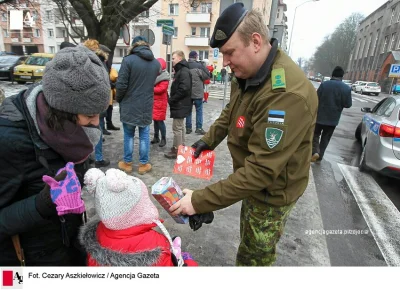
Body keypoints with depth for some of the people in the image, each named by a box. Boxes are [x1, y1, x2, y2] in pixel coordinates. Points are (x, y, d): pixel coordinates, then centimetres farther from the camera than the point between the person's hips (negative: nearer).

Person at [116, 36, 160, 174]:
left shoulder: (128, 60, -11)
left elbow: (121, 84, -12)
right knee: (144, 135, 11)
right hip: (147, 106, 3)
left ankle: (127, 163, 21)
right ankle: (143, 164, 18)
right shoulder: (156, 63, 4)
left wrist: (119, 99, 3)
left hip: (129, 105, -2)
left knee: (128, 135, 10)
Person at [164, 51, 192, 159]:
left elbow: (183, 89, -26)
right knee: (180, 127, 17)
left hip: (180, 105, -11)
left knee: (177, 128, -4)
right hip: (180, 104, 11)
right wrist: (172, 100, 9)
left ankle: (177, 150, 5)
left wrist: (171, 100, -18)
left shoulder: (184, 71, -17)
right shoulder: (180, 70, 17)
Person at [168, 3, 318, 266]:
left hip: (272, 192, -8)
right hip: (253, 181, 8)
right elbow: (230, 113, 16)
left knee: (255, 256, 12)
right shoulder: (249, 74, -2)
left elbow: (262, 169, -35)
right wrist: (208, 139, 4)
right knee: (250, 242, 27)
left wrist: (200, 201, -31)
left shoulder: (287, 93, -34)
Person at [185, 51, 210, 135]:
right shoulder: (199, 66, -12)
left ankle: (188, 128, 14)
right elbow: (207, 76, -5)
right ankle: (199, 128, 5)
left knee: (188, 110, 11)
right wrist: (204, 67, 9)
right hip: (197, 92, -4)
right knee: (199, 110, 5)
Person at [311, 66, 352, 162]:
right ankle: (320, 156, 19)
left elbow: (316, 98, -9)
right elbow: (348, 104, -3)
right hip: (333, 119, 2)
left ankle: (315, 151, -7)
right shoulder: (347, 88, -6)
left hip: (320, 116, -2)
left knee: (315, 134, 14)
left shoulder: (324, 84, -11)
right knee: (325, 138, 14)